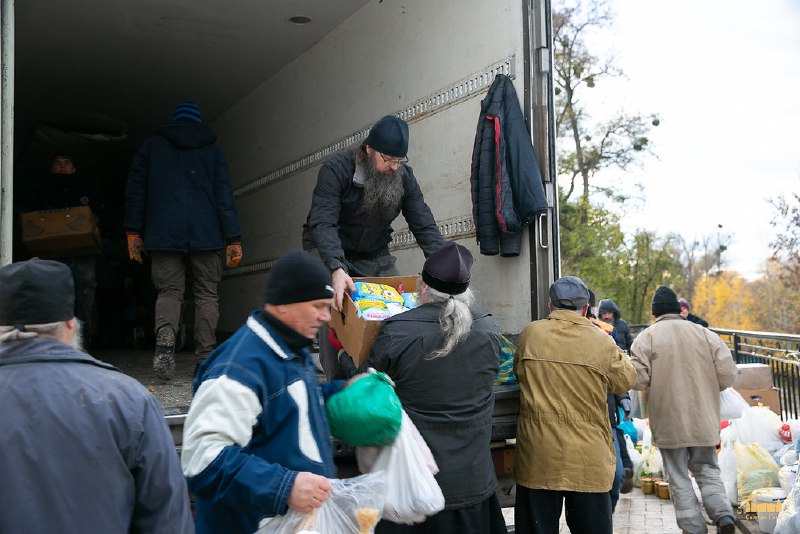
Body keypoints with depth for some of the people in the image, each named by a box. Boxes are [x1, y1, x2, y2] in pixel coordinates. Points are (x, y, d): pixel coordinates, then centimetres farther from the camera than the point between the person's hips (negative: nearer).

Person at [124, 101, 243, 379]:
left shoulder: (151, 146, 13)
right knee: (206, 294, 6)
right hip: (206, 236, 0)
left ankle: (165, 338, -24)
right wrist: (233, 239, 1)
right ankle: (204, 358, 2)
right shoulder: (213, 150, 12)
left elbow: (135, 190, 8)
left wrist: (133, 232, 10)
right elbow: (225, 196, 4)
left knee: (169, 291, 4)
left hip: (163, 234, 0)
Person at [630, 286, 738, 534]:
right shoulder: (705, 334, 1)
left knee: (679, 477, 9)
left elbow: (638, 380, -15)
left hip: (669, 422, -2)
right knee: (707, 469, 18)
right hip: (704, 420, 3)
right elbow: (728, 375, -4)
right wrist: (704, 387, 15)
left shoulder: (646, 337, -6)